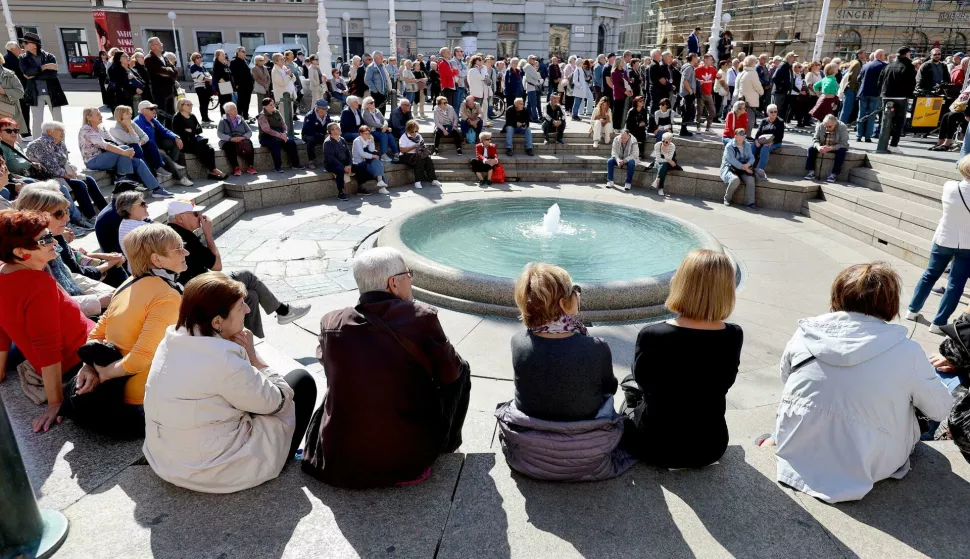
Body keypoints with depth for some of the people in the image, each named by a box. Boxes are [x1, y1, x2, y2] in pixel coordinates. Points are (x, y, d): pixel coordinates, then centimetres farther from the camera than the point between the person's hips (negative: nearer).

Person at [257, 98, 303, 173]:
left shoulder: (277, 113, 8)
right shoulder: (262, 116, -10)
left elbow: (283, 124, 9)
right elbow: (267, 130, -21)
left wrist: (284, 133, -12)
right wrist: (279, 135, -29)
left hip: (279, 136, 6)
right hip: (266, 138, -6)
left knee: (291, 142, -16)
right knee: (275, 144, -35)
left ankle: (295, 163, -9)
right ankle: (277, 166, -29)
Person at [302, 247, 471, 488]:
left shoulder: (330, 323, -6)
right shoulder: (422, 317, -16)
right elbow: (450, 372, -4)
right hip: (409, 458, -4)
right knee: (461, 369, 17)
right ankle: (445, 445, 29)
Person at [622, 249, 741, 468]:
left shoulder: (651, 336, -25)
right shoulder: (734, 337, -16)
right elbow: (722, 385, 2)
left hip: (656, 446, -3)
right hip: (710, 446, 3)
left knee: (631, 387, 26)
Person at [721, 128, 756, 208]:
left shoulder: (747, 145, 9)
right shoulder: (729, 146, -10)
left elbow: (751, 158, 5)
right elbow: (732, 160, -20)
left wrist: (748, 164, -20)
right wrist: (745, 168, -24)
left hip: (743, 169, 5)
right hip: (730, 168, -5)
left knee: (750, 179, -24)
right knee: (735, 179, -35)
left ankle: (750, 202, -16)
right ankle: (727, 198, -12)